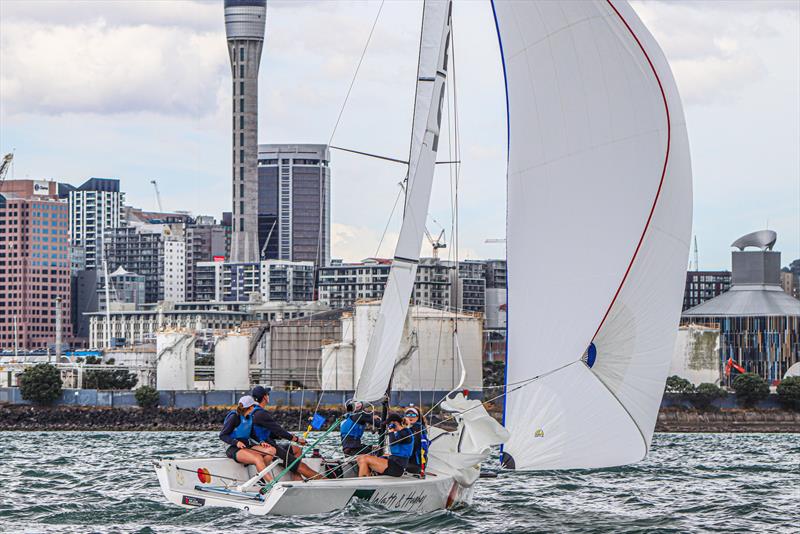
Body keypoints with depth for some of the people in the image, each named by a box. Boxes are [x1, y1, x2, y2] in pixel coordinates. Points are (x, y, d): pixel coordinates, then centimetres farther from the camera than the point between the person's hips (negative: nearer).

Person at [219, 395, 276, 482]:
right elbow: (222, 435, -9)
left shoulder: (249, 417, 12)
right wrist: (236, 442, -23)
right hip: (234, 449, -7)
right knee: (258, 458, -32)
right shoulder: (234, 417, -9)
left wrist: (261, 442, 2)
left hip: (246, 446, 7)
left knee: (271, 450, -15)